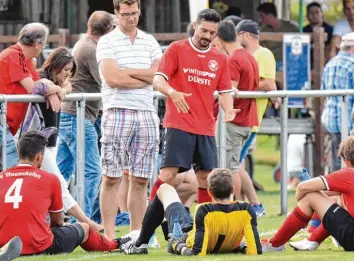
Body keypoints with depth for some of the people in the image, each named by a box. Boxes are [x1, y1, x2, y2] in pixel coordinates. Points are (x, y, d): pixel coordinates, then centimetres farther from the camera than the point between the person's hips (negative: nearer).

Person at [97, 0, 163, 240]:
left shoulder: (150, 42, 14)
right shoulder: (107, 42, 2)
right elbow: (112, 78, -12)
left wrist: (128, 71, -6)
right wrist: (146, 78, -4)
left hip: (146, 113, 4)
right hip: (117, 112, -4)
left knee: (140, 180, 5)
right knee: (111, 178, -4)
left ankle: (136, 234, 11)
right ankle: (109, 236, -2)